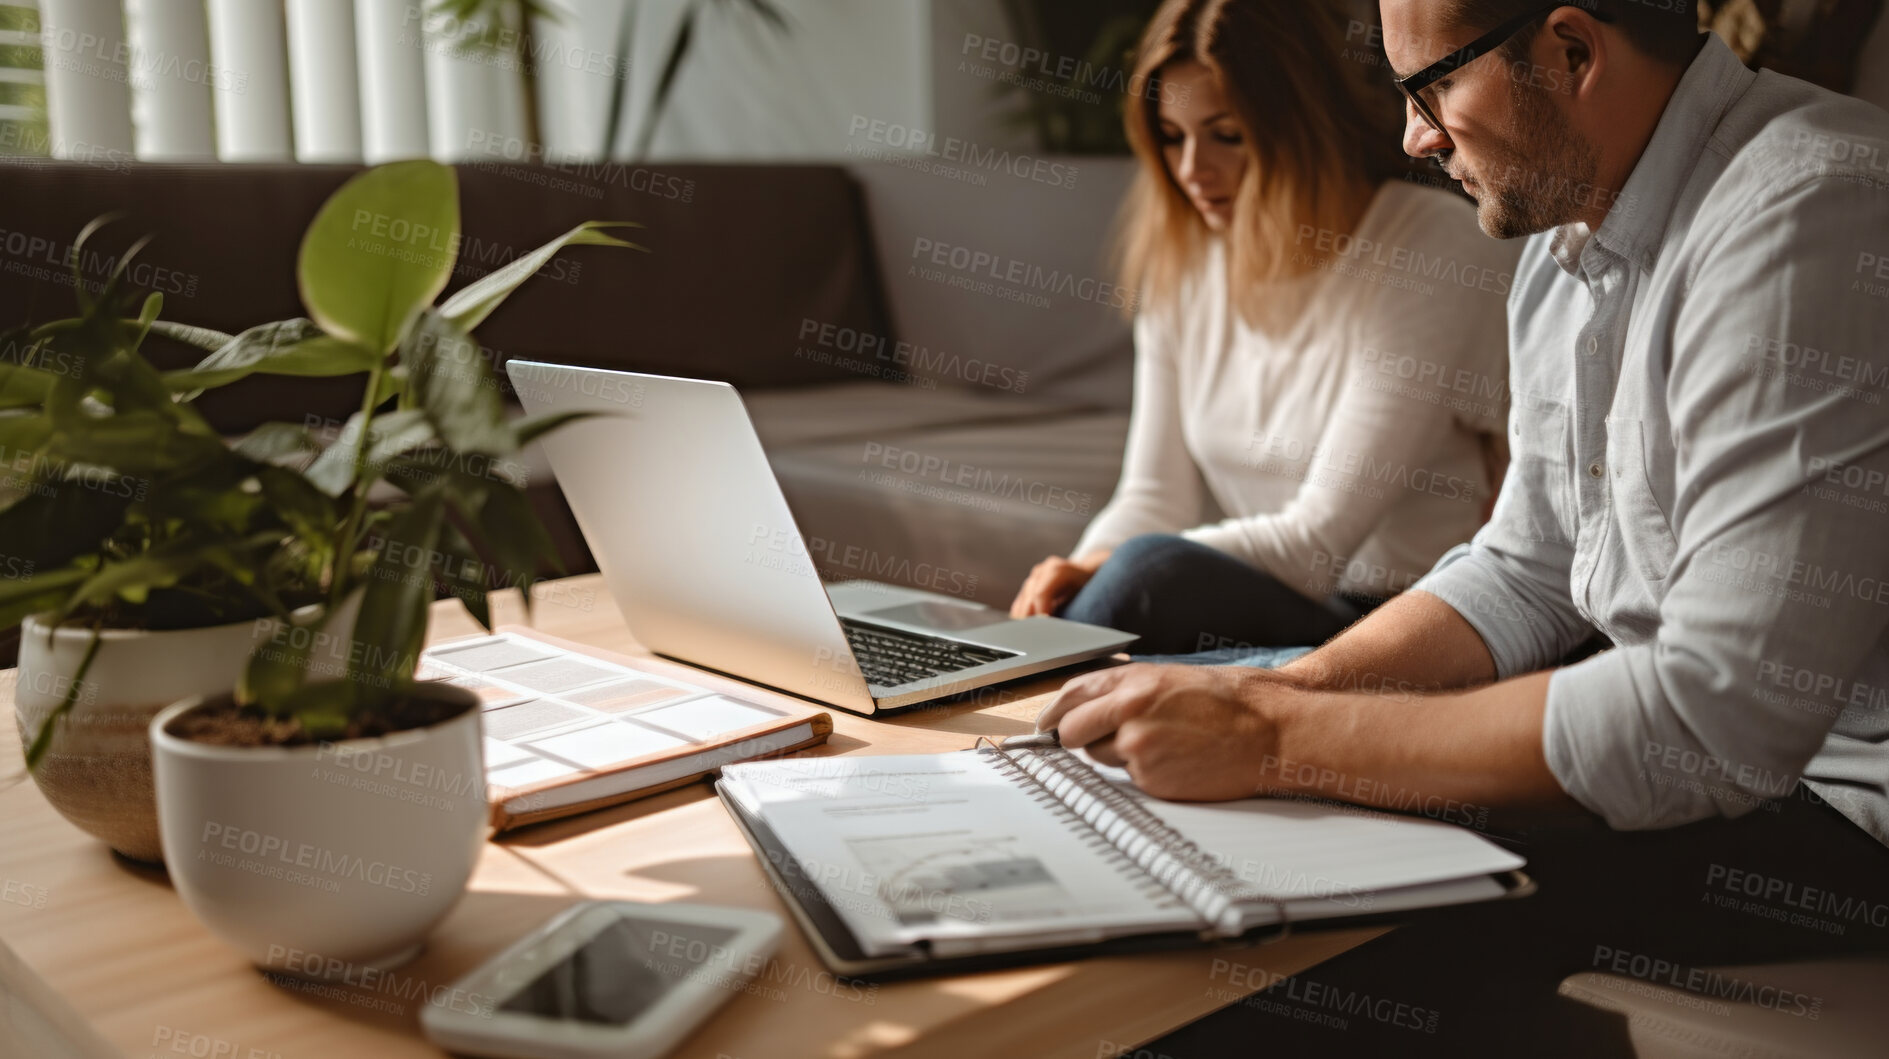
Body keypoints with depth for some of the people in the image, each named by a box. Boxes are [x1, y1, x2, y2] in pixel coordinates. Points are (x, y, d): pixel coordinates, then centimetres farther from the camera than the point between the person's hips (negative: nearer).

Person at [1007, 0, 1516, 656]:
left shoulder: (1433, 252, -14)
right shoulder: (1181, 261, 7)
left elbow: (1318, 539, -18)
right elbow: (1157, 493, 6)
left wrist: (1110, 570, -24)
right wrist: (1079, 570, -17)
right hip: (1272, 604, 5)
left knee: (1150, 571, -29)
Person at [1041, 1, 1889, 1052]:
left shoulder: (1804, 222, -25)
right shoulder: (1569, 238, 7)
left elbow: (1719, 718, -31)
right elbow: (1527, 574, 11)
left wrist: (1280, 738, -27)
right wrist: (1282, 691, -6)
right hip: (1705, 742, 8)